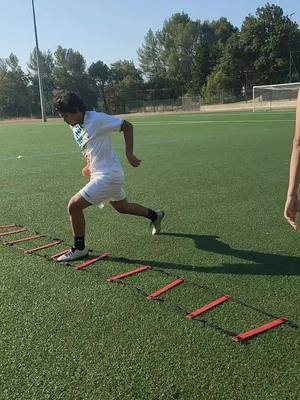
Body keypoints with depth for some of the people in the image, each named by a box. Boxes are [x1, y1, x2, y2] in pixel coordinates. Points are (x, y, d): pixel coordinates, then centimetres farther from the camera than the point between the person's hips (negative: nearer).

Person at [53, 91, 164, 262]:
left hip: (108, 176, -9)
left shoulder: (97, 119, -19)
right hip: (99, 174, 9)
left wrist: (129, 154, -17)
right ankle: (155, 215, 48)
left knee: (74, 206, -12)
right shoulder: (74, 126, 6)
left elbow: (127, 126, -13)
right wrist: (89, 166, 3)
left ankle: (79, 248, 6)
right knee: (122, 207, 26)